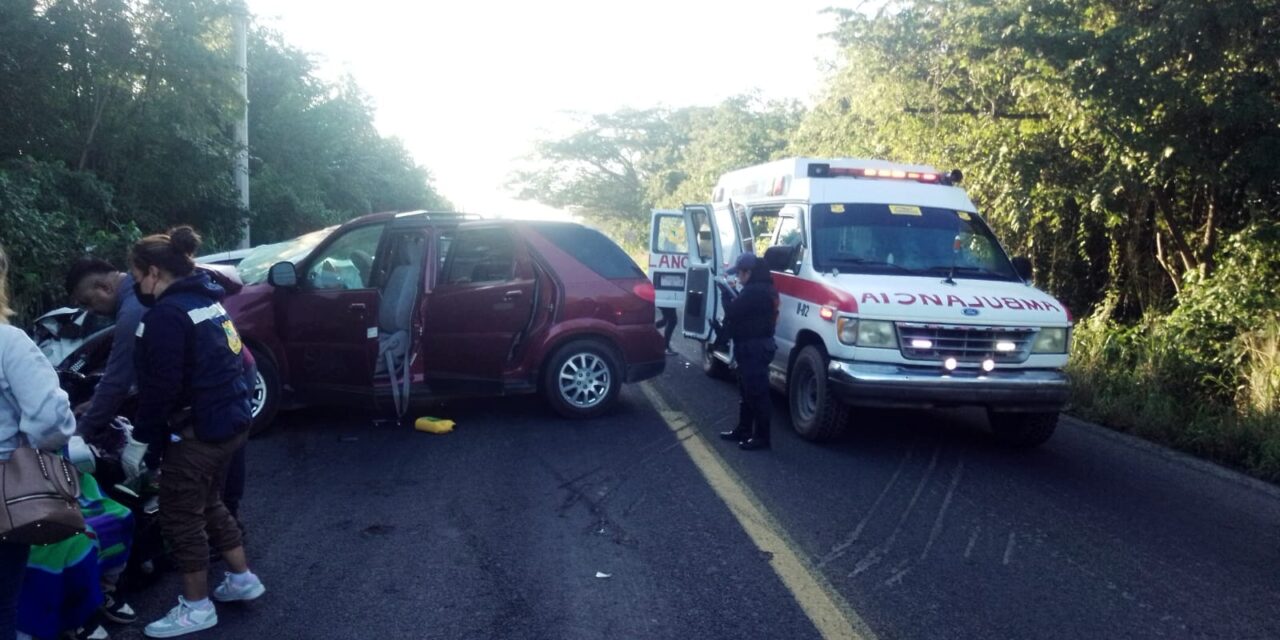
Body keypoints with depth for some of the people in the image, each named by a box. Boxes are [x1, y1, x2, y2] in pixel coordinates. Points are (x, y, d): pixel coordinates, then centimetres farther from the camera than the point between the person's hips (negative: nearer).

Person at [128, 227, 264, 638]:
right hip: (232, 420, 10)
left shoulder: (167, 314, -17)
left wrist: (148, 434, -6)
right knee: (208, 503, 24)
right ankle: (242, 578, 33)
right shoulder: (207, 299, 12)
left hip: (198, 430, -9)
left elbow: (160, 385, -19)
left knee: (180, 515, 5)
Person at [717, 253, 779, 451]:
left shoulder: (754, 291, -21)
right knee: (748, 391, 18)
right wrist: (733, 299, 8)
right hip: (756, 346, 12)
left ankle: (761, 436, -1)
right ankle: (743, 430, 28)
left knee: (757, 392, -6)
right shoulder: (762, 289, 15)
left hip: (753, 348, -12)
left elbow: (733, 312, -19)